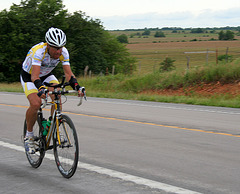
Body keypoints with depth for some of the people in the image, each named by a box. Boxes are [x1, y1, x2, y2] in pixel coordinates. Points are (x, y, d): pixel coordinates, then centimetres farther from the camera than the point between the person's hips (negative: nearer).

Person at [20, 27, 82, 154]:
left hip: (47, 75, 4)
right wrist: (41, 89, -63)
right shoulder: (38, 51, -37)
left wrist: (77, 86, -41)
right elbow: (35, 76, -45)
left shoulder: (63, 52, -22)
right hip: (28, 76, -4)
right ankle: (29, 135, -3)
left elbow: (68, 73, -23)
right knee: (35, 104, -25)